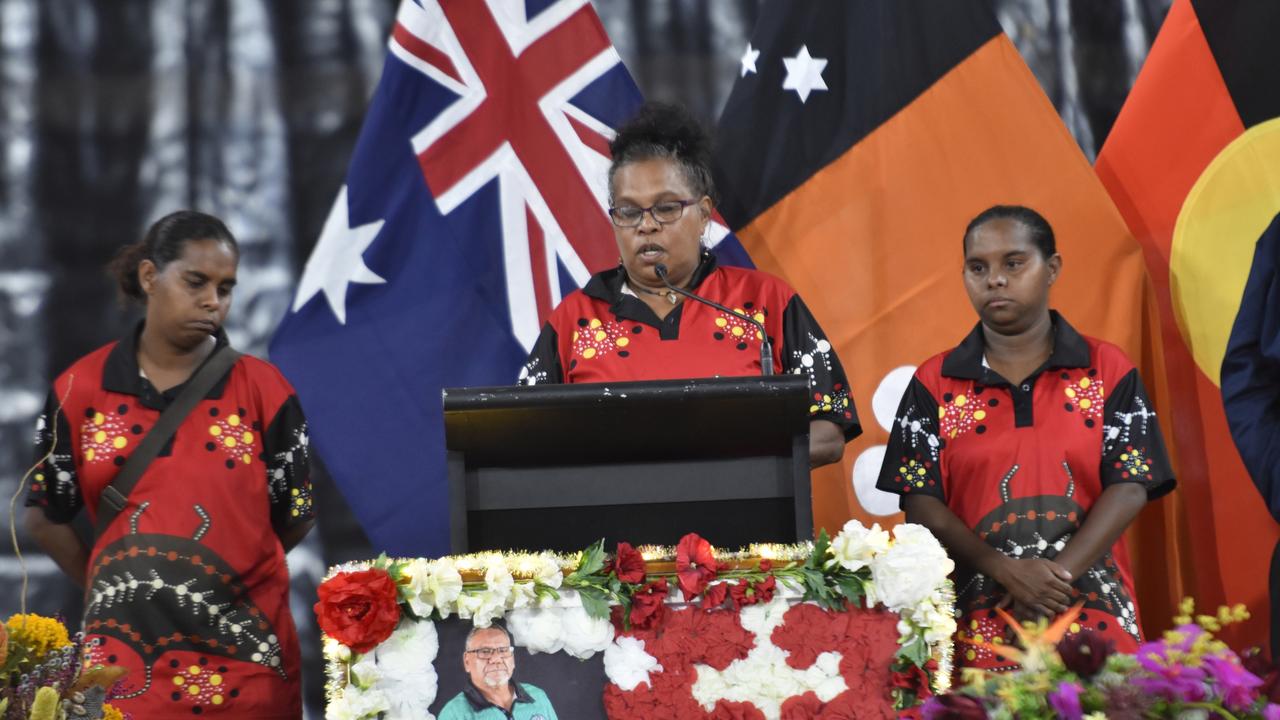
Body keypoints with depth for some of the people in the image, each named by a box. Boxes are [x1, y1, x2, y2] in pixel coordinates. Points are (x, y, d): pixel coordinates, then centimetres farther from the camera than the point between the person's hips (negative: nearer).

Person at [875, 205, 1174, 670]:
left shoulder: (1108, 371, 6)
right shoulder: (935, 384, 7)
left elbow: (1130, 488, -2)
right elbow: (920, 503, 0)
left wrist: (1059, 574, -15)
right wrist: (1005, 569, -14)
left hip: (1094, 619, 0)